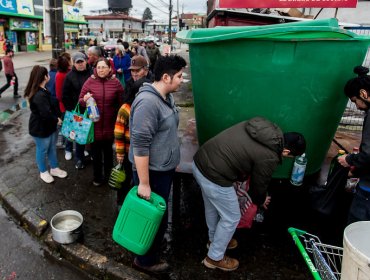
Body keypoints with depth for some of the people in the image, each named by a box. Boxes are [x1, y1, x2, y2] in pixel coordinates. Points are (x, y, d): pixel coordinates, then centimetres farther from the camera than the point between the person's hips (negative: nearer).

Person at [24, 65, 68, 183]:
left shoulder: (42, 91, 6)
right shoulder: (39, 95, -30)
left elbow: (50, 106, 14)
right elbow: (46, 114, -30)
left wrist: (56, 116, -1)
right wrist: (57, 119, -12)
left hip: (49, 126, 10)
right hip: (40, 128, -10)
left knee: (52, 148, 21)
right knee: (42, 150, 11)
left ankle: (54, 168, 39)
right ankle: (43, 172, 31)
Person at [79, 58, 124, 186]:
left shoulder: (116, 82, -5)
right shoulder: (90, 81, -5)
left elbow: (121, 103, 2)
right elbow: (80, 101, 3)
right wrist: (84, 99, -20)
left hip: (110, 124, 0)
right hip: (94, 124, 0)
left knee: (108, 150, 18)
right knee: (96, 151, 12)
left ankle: (108, 175, 38)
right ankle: (97, 177, 32)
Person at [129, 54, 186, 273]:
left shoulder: (167, 97, 4)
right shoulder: (148, 102, -26)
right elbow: (140, 146, -28)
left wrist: (173, 162, 21)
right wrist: (144, 183, -24)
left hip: (165, 169, 9)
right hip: (153, 172, -9)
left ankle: (155, 244, 48)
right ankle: (146, 260, 31)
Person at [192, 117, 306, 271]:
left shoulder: (263, 126, 8)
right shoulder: (269, 157, -14)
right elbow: (259, 184, 2)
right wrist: (261, 201, 24)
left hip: (200, 160, 9)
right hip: (214, 176, -9)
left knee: (212, 207, 30)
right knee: (231, 218, 13)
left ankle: (214, 239, 54)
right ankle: (214, 258, 32)